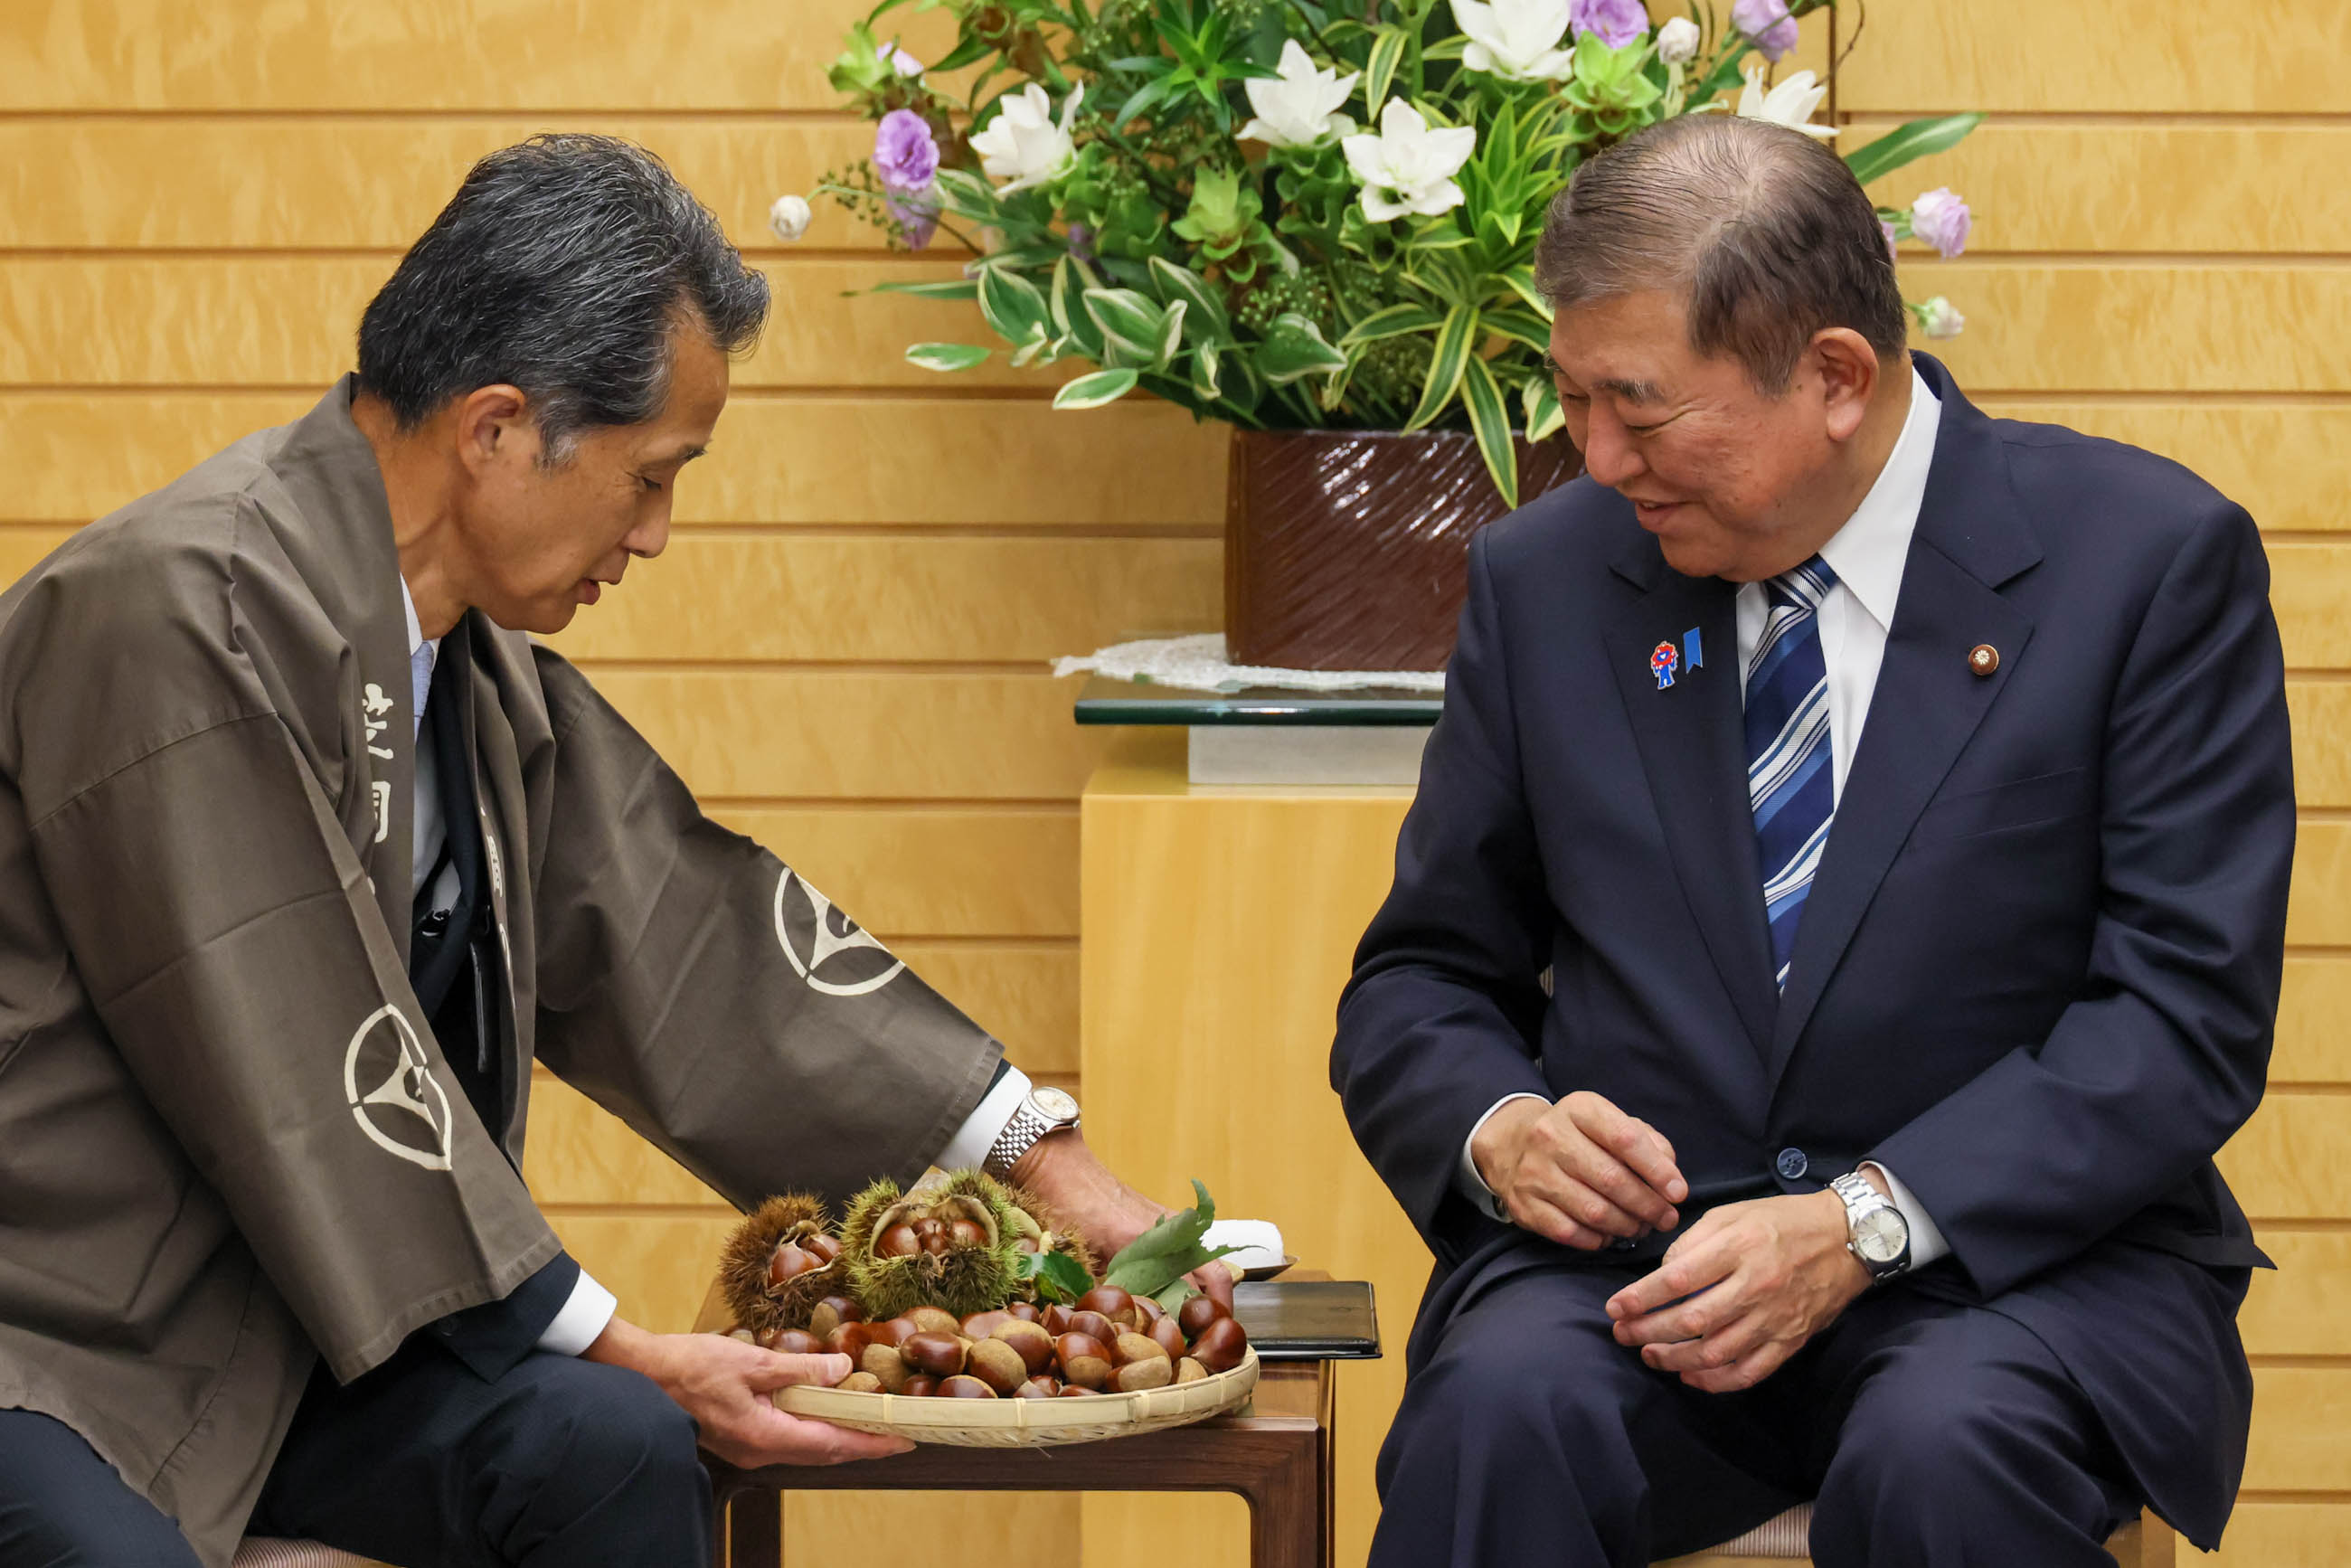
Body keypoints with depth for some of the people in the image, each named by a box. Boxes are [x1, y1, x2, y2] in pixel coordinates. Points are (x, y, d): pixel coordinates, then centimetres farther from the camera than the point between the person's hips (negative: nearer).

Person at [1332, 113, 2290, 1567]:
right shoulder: (1545, 578, 8)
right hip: (1630, 1249, 2)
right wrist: (1497, 1127, -9)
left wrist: (1865, 1223, -20)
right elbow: (1420, 982, 15)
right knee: (1501, 1408, -32)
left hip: (2015, 1253, -1)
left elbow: (2188, 1010, -8)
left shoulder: (2150, 558, -2)